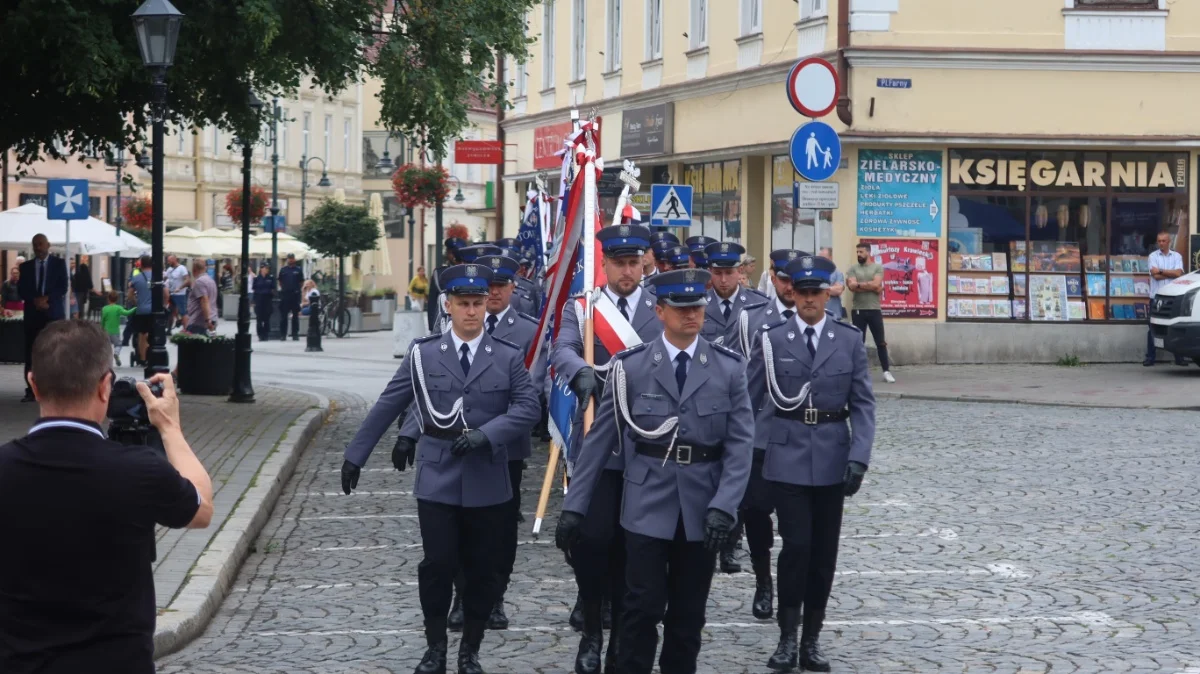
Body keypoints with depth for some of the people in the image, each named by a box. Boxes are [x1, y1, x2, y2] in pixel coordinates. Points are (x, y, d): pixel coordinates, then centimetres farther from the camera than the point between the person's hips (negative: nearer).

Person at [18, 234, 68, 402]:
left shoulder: (59, 263, 6)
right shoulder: (26, 266, 12)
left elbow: (63, 287, -2)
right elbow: (21, 290, 4)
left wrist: (47, 299, -15)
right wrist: (35, 300, -13)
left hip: (54, 313, -2)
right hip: (32, 314, 2)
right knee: (31, 353, -1)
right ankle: (31, 391, 0)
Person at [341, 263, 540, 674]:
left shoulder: (509, 357, 3)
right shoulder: (423, 353, 3)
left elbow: (528, 408, -5)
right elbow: (387, 406, 6)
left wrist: (486, 433, -19)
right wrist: (356, 455, 6)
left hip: (487, 481, 1)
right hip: (437, 478, 0)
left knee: (482, 570, 6)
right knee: (438, 565, -2)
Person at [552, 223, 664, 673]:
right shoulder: (579, 309, 2)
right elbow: (561, 352, -16)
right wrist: (582, 372, -38)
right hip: (595, 443, -1)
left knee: (632, 544, 6)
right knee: (591, 539, -5)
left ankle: (624, 635, 18)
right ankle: (591, 631, 13)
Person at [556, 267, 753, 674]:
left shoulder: (730, 369, 1)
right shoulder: (631, 366, -1)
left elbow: (740, 444, -3)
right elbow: (600, 439, 1)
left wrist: (723, 506, -15)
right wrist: (575, 506, -2)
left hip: (701, 507, 2)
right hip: (648, 505, -1)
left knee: (688, 611, 10)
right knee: (644, 606, -5)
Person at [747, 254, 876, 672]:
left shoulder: (850, 340, 4)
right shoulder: (771, 339, 1)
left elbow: (863, 404, 1)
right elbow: (750, 400, 1)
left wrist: (859, 457, -10)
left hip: (831, 459, 2)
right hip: (786, 456, -2)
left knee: (823, 550, 6)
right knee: (796, 545, -11)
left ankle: (811, 640, 17)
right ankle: (788, 638, 2)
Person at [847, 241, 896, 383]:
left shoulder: (878, 267, 2)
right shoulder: (853, 269, 5)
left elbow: (876, 284, -13)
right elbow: (852, 286, -11)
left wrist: (859, 284, -8)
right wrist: (871, 286, -12)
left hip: (874, 310, -1)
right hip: (858, 311, 1)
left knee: (881, 342, 1)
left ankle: (886, 371, 5)